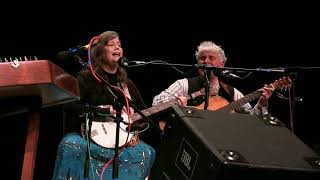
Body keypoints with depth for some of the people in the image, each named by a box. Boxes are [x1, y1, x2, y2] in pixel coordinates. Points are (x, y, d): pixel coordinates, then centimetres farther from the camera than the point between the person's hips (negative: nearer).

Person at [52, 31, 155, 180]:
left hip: (121, 137, 4)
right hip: (86, 134, -4)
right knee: (70, 146, -37)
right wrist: (105, 111, -17)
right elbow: (70, 106, -16)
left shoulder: (126, 83, 16)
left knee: (147, 152, -20)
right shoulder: (86, 78, -1)